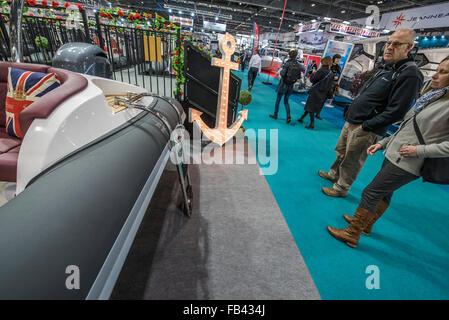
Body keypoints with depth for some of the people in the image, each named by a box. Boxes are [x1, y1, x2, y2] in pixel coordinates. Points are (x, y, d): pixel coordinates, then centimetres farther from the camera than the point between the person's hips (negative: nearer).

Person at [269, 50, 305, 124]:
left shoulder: (287, 63, -13)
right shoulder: (298, 65, 2)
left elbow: (282, 73, -21)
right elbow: (299, 77, 5)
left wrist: (279, 73, -1)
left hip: (283, 84, -5)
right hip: (291, 86, 5)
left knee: (278, 100, 10)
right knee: (286, 101, 14)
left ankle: (275, 115, 20)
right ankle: (288, 116, -2)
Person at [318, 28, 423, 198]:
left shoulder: (410, 74, -16)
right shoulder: (386, 69, 14)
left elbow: (396, 111, -22)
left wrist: (365, 126, -21)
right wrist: (350, 114, 12)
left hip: (366, 131, -9)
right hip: (351, 122, 9)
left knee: (351, 161, 4)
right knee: (340, 152, 22)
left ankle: (341, 188, 22)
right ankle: (333, 174, 42)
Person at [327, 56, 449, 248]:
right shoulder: (430, 97, 13)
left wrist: (420, 150, -20)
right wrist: (383, 143, 11)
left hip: (406, 164, -8)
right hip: (393, 155, 9)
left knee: (371, 193, -5)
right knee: (385, 192, 20)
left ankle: (352, 234, 8)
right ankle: (365, 225, 37)